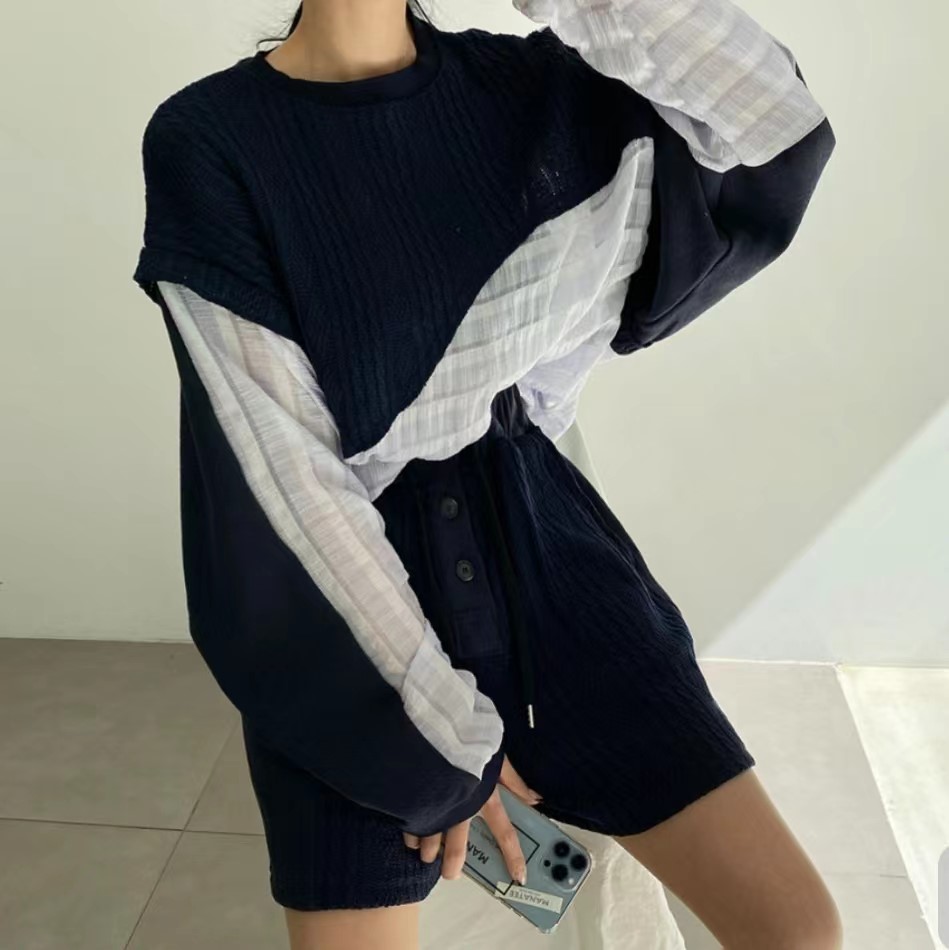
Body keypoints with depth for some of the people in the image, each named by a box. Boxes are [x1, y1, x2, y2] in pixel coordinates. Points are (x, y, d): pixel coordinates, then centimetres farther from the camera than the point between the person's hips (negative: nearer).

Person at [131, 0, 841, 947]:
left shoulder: (522, 85, 2)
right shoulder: (205, 139, -10)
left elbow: (782, 129, -9)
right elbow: (282, 456, -15)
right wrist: (444, 722, -13)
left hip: (538, 538, 3)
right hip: (348, 569, -2)